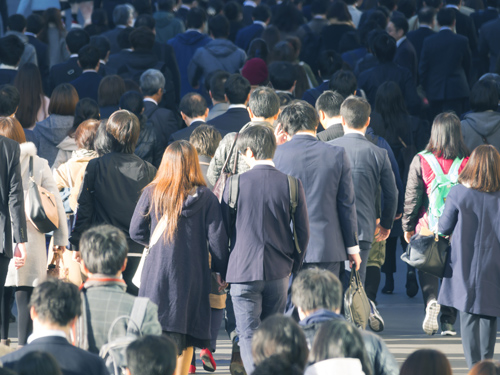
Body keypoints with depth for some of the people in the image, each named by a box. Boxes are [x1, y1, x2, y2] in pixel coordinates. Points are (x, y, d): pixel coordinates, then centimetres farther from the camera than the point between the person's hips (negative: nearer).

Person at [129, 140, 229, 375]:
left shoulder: (152, 193, -3)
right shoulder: (205, 198, -5)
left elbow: (136, 232, 1)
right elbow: (217, 238, -4)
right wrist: (223, 272, 8)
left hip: (157, 273, 0)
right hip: (193, 274, 0)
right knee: (186, 339, 11)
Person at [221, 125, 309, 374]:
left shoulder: (235, 184, -5)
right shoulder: (291, 184, -2)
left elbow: (222, 230, 3)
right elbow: (303, 232, 2)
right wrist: (294, 266, 17)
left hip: (243, 270, -2)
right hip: (278, 271, 2)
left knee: (248, 335, -3)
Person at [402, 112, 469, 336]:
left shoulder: (420, 161, -6)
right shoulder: (468, 162, -5)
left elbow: (412, 197, -1)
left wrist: (408, 226, 9)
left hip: (428, 226, -1)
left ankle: (431, 300, -15)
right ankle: (448, 322, 10)